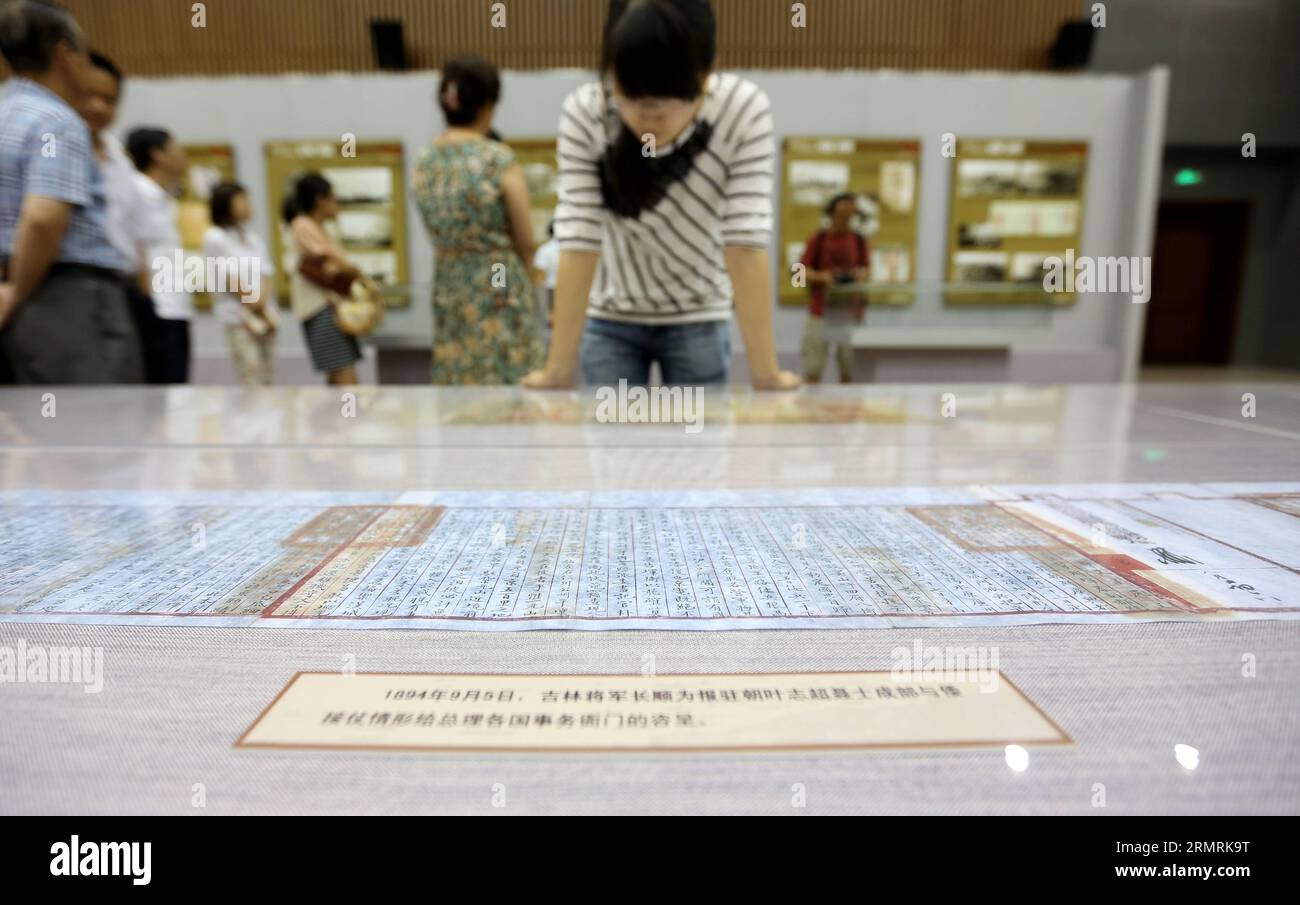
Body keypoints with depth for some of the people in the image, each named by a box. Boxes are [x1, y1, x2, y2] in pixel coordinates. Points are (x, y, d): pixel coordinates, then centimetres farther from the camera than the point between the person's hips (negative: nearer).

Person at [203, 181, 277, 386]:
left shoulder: (254, 238, 15)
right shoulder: (215, 237, -3)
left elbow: (266, 276, 8)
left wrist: (262, 304, -9)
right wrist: (253, 305, -4)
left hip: (264, 315, 6)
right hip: (238, 317, -6)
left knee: (267, 380, 4)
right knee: (251, 382, -12)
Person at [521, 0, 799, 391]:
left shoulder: (743, 109, -23)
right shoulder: (584, 113, -22)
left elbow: (746, 246, -26)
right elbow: (578, 244, -25)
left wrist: (765, 372, -28)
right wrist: (558, 369, -27)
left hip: (699, 320, 0)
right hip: (610, 319, 0)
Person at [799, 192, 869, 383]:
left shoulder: (860, 240, 7)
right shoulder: (817, 239, 2)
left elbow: (866, 269, 12)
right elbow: (804, 270, 2)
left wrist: (861, 274, -11)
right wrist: (820, 276, -17)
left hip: (850, 311, 2)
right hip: (821, 310, -1)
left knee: (849, 367, 1)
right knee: (813, 368, -4)